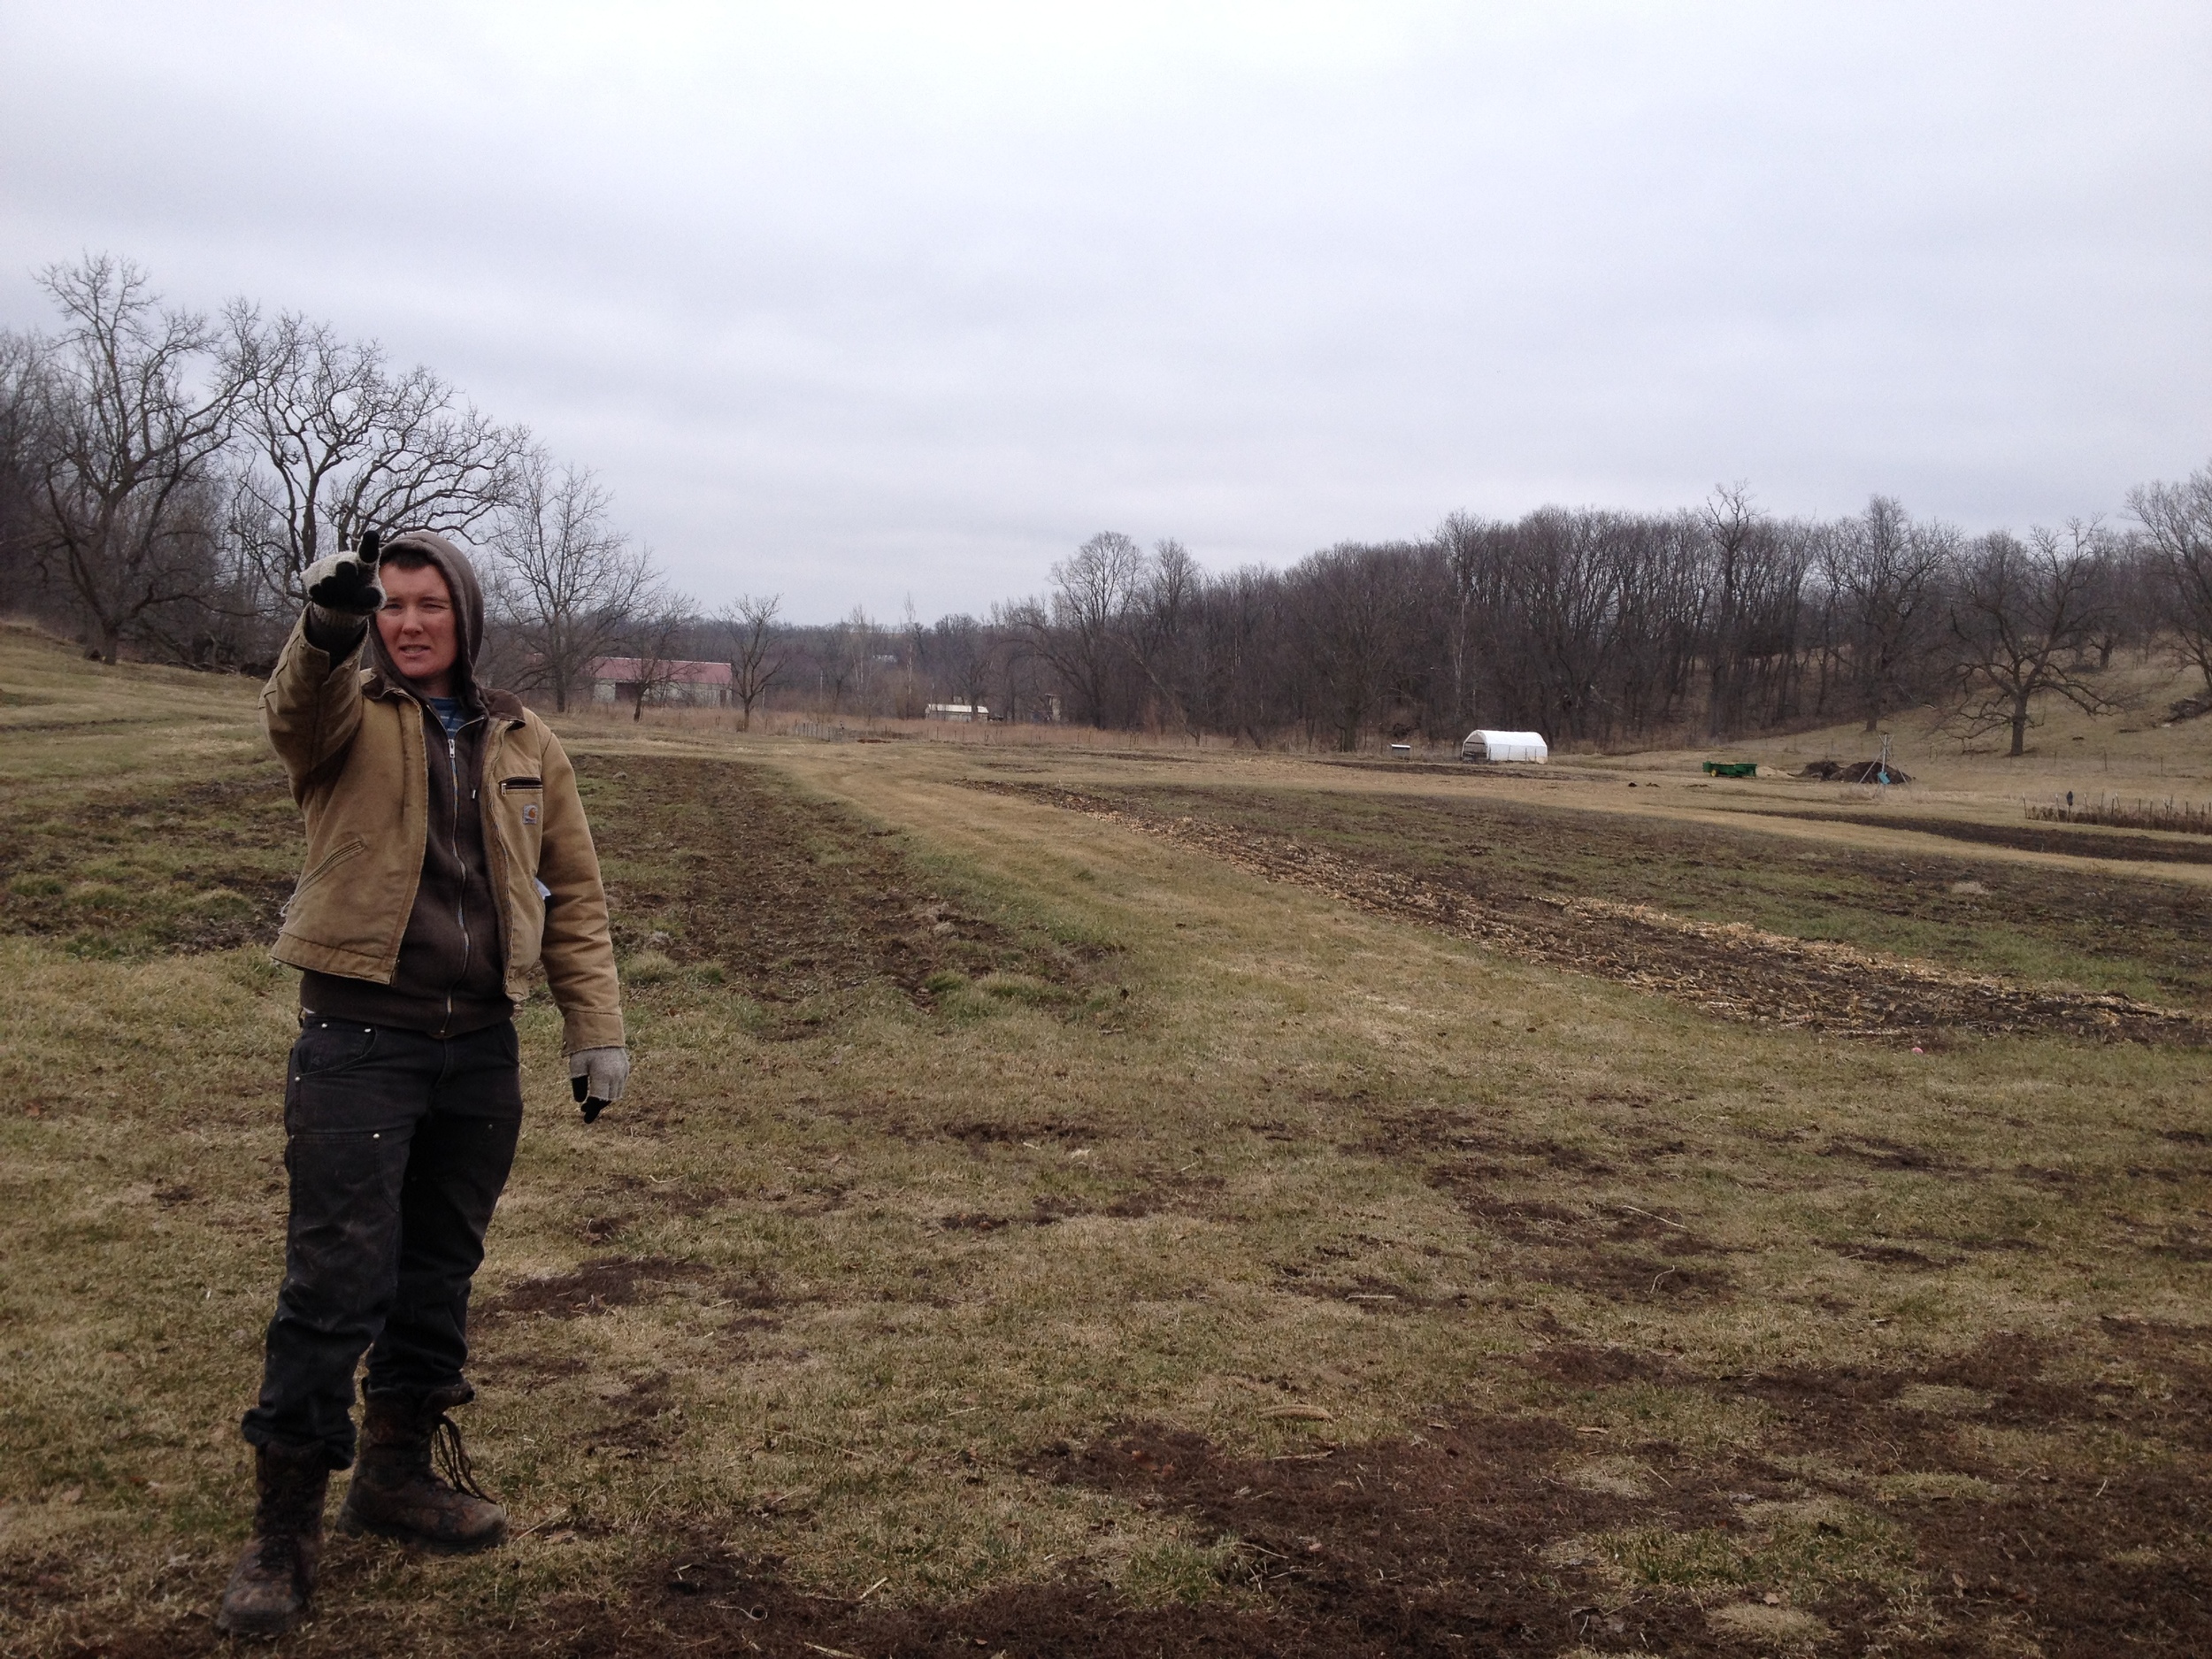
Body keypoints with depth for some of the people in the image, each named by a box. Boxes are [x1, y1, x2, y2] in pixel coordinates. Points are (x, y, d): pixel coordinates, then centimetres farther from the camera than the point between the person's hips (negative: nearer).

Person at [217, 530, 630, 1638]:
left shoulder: (525, 745, 10)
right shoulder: (346, 717, -1)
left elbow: (574, 893, 13)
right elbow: (296, 713, -27)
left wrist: (595, 1027, 6)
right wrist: (324, 631, -48)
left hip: (480, 1046, 4)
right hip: (359, 1038, -4)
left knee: (439, 1272, 14)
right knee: (336, 1281, -5)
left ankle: (398, 1471, 31)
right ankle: (284, 1522, 7)